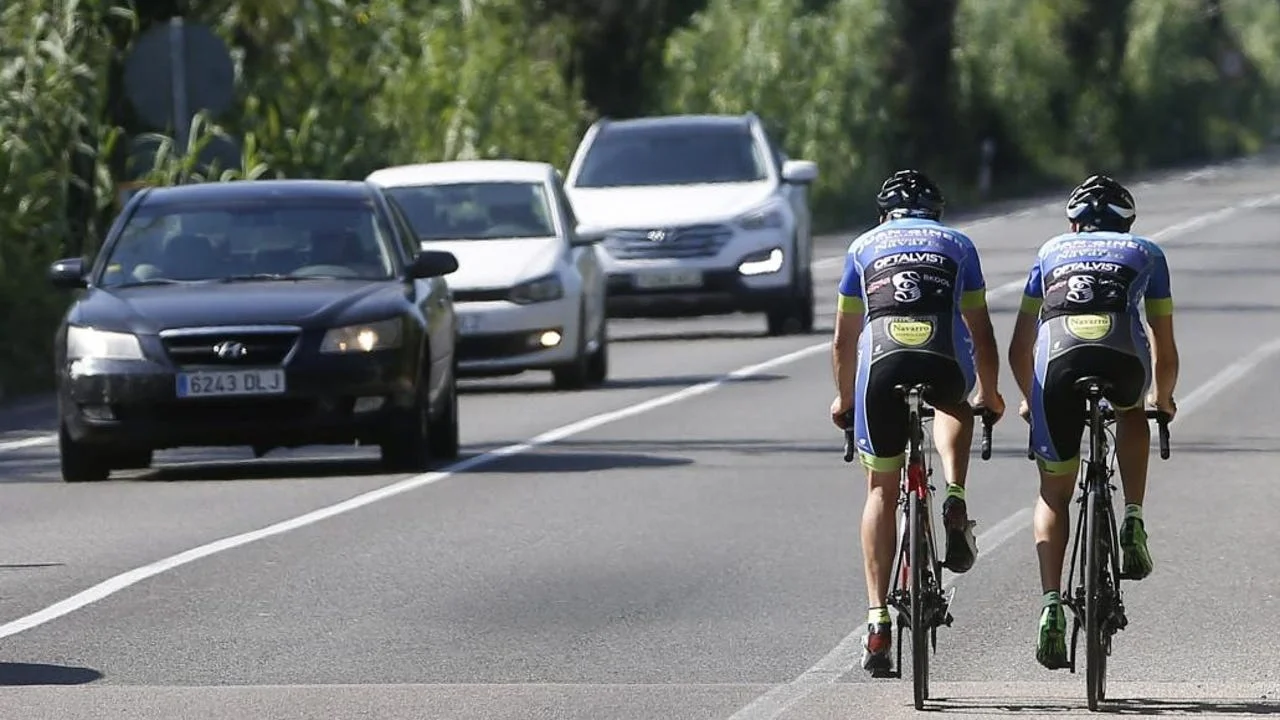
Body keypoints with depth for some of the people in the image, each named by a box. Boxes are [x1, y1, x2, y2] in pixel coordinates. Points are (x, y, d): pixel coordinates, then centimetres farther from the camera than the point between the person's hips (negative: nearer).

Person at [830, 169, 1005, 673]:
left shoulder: (864, 247, 26)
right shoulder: (957, 244, 26)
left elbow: (844, 338, 29)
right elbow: (981, 331, 29)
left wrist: (844, 399, 44)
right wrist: (989, 394, 43)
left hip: (882, 365, 1)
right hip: (946, 364, 0)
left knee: (882, 490, 15)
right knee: (953, 406, 36)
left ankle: (878, 621, 6)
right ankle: (955, 500, 7)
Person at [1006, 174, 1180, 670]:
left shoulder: (1051, 252, 34)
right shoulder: (1146, 253, 32)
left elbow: (1019, 348, 37)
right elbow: (1165, 347, 35)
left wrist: (1030, 400, 54)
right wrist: (1163, 399, 54)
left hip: (1058, 360, 0)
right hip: (1123, 360, 0)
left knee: (1054, 494, 15)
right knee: (1133, 413, 37)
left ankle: (1051, 604, -3)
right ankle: (1133, 523, 20)